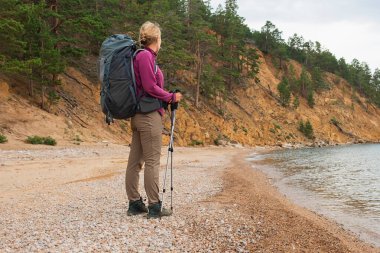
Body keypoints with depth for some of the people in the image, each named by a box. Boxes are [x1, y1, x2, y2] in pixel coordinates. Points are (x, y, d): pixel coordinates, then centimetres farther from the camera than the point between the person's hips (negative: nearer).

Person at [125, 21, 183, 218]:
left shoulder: (141, 56, 15)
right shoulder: (146, 56, -12)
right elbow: (150, 87, -17)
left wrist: (166, 98, 14)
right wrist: (171, 97, -5)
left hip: (138, 116, 9)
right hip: (149, 115, -9)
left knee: (135, 161, 9)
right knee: (152, 161, -4)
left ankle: (134, 203, 16)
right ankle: (154, 206, 2)